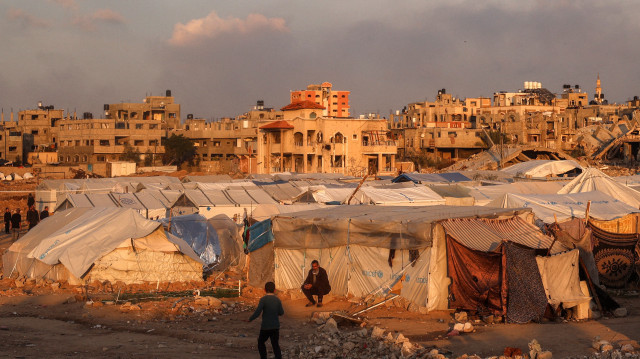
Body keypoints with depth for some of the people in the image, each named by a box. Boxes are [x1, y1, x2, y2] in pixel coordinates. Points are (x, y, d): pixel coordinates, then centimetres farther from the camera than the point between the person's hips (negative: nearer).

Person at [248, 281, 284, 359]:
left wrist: (250, 319, -5)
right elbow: (281, 312, 4)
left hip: (265, 327, -4)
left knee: (261, 342, 16)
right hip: (276, 326, 4)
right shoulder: (277, 300, -1)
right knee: (275, 343, 13)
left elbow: (257, 312, -19)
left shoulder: (263, 299, -14)